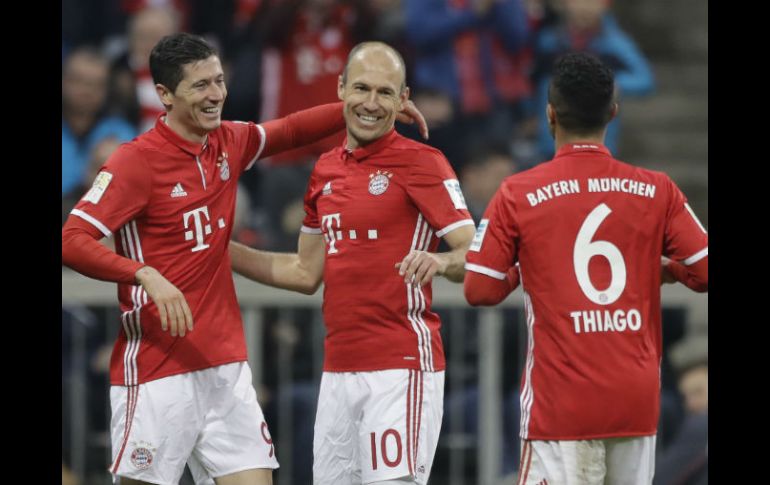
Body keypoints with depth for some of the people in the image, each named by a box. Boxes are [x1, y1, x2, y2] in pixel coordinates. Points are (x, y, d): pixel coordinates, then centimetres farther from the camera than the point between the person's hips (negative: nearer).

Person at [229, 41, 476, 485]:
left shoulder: (421, 163, -6)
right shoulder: (326, 170, 15)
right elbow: (307, 273, 23)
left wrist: (439, 261, -33)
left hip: (401, 368, -7)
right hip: (338, 370, 7)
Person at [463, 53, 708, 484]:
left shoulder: (518, 194, -4)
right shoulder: (656, 191, 1)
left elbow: (480, 291, -4)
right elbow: (705, 272, 0)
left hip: (562, 403, -3)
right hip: (638, 400, 3)